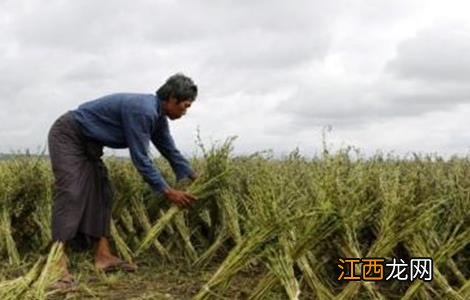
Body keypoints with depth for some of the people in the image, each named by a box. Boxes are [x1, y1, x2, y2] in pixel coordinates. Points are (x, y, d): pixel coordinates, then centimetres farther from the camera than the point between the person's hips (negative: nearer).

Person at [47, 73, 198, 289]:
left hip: (88, 143, 10)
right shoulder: (142, 111, -28)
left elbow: (170, 150, 13)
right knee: (71, 193, -20)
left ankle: (103, 256, 4)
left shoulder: (157, 115, 3)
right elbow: (140, 158, -27)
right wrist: (168, 192, -22)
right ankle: (58, 263, -24)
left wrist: (195, 179, 14)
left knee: (100, 193, 4)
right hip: (67, 135, -10)